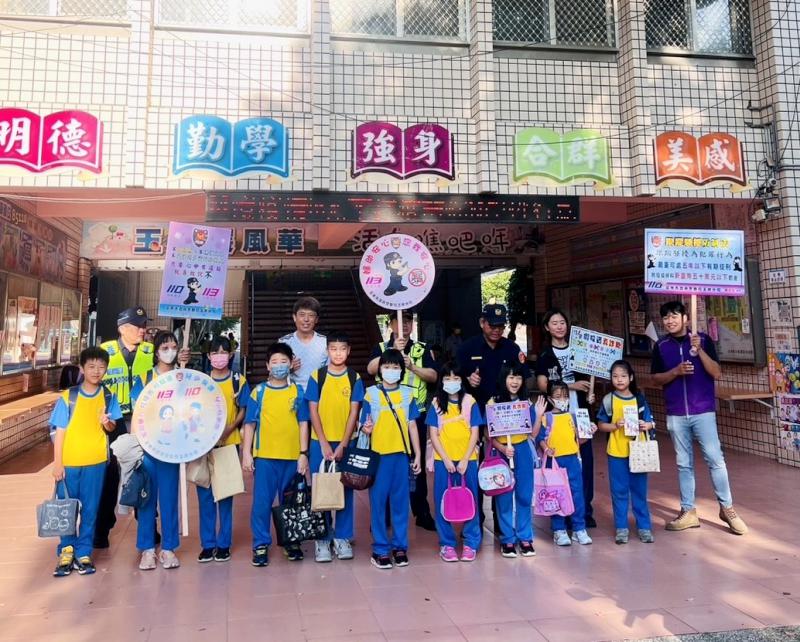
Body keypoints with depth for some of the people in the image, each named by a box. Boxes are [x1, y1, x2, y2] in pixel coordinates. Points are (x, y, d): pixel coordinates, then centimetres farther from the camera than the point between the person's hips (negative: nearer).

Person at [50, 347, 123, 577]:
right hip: (69, 461, -1)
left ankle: (84, 553, 18)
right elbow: (60, 431, -3)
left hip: (95, 461, 1)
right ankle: (66, 551, 21)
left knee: (90, 510, 7)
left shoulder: (108, 397, 2)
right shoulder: (68, 397, -4)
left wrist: (107, 423, -17)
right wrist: (57, 462, -7)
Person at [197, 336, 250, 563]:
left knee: (225, 494, 5)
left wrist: (228, 429, -15)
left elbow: (242, 411, 0)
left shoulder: (239, 381, 0)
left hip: (229, 443, -1)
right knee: (205, 494, 5)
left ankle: (224, 543, 15)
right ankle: (207, 544, 15)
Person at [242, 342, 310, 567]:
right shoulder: (258, 392, 2)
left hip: (292, 456, 1)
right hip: (264, 456, -1)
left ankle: (292, 541, 27)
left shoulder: (297, 392, 4)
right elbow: (249, 424, 3)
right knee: (261, 502, 3)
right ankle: (261, 545, 17)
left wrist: (304, 453, -1)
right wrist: (246, 453, -2)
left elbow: (303, 424, 5)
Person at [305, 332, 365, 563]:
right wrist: (324, 443, -9)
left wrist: (343, 445, -10)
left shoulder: (355, 378, 0)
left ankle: (342, 537, 19)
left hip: (345, 442, 1)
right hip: (320, 442, 0)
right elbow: (313, 411, -3)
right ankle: (322, 540, 16)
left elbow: (354, 413, -3)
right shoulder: (316, 376, -1)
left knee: (345, 490, 7)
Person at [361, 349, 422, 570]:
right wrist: (366, 429, -22)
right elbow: (366, 427, 1)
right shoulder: (371, 394, 0)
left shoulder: (407, 394, 6)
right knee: (378, 502, 2)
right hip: (378, 455, -2)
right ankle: (380, 549, 13)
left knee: (400, 501, 8)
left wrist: (417, 455, 7)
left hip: (402, 454, 2)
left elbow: (412, 426, 9)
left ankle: (400, 546, 20)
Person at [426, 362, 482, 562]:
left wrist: (465, 460, -9)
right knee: (443, 502, 4)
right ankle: (446, 544, 15)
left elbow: (474, 433, -1)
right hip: (443, 460, 1)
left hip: (467, 460, 0)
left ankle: (471, 543, 16)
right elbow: (433, 435, 0)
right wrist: (446, 459, -9)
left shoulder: (470, 402, 1)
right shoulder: (436, 403, 2)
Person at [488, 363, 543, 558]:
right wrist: (502, 448, -21)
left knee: (524, 496, 8)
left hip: (523, 453, 2)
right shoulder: (493, 403, -5)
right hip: (502, 453, -2)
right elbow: (490, 434, -6)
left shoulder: (526, 403, 4)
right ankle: (507, 539, 16)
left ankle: (525, 538, 20)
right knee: (504, 498, 5)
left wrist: (539, 415, -8)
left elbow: (532, 434, 4)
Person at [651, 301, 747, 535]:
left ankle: (727, 508, 14)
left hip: (703, 411, -2)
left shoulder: (703, 339, -2)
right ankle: (688, 512, 17)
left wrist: (699, 350, -20)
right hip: (676, 414, 2)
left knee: (715, 459, -2)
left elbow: (717, 373, -7)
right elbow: (656, 379, 5)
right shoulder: (661, 346, 4)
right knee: (684, 463, 9)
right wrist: (676, 371, -13)